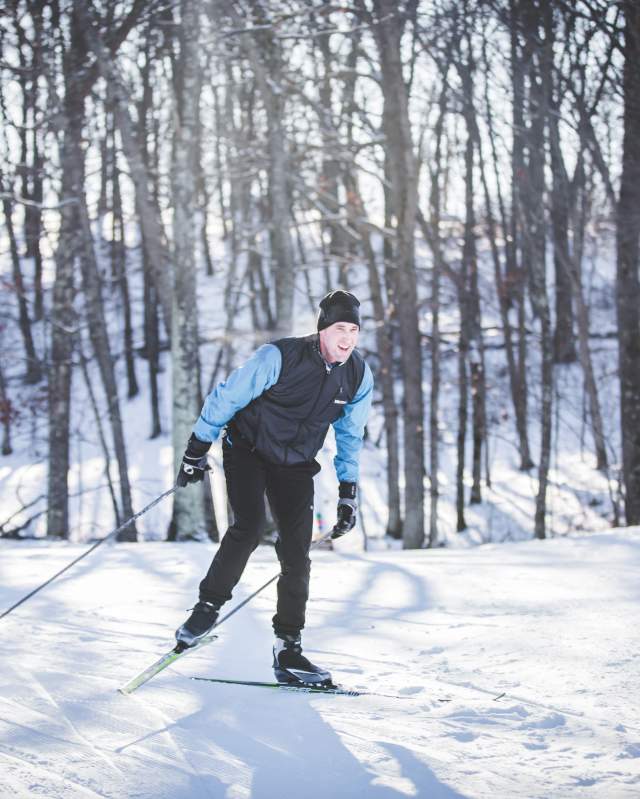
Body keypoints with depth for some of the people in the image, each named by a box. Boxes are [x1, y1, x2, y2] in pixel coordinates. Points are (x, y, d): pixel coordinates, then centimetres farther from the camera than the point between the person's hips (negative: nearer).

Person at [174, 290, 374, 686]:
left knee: (297, 552, -5)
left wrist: (349, 492, 6)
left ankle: (288, 648, 1)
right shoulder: (279, 357, -23)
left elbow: (350, 435, 7)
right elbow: (226, 398, -13)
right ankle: (208, 607, -7)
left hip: (295, 465, 4)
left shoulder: (359, 376, -8)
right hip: (248, 450, -4)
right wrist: (197, 451, -10)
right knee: (250, 526, -25)